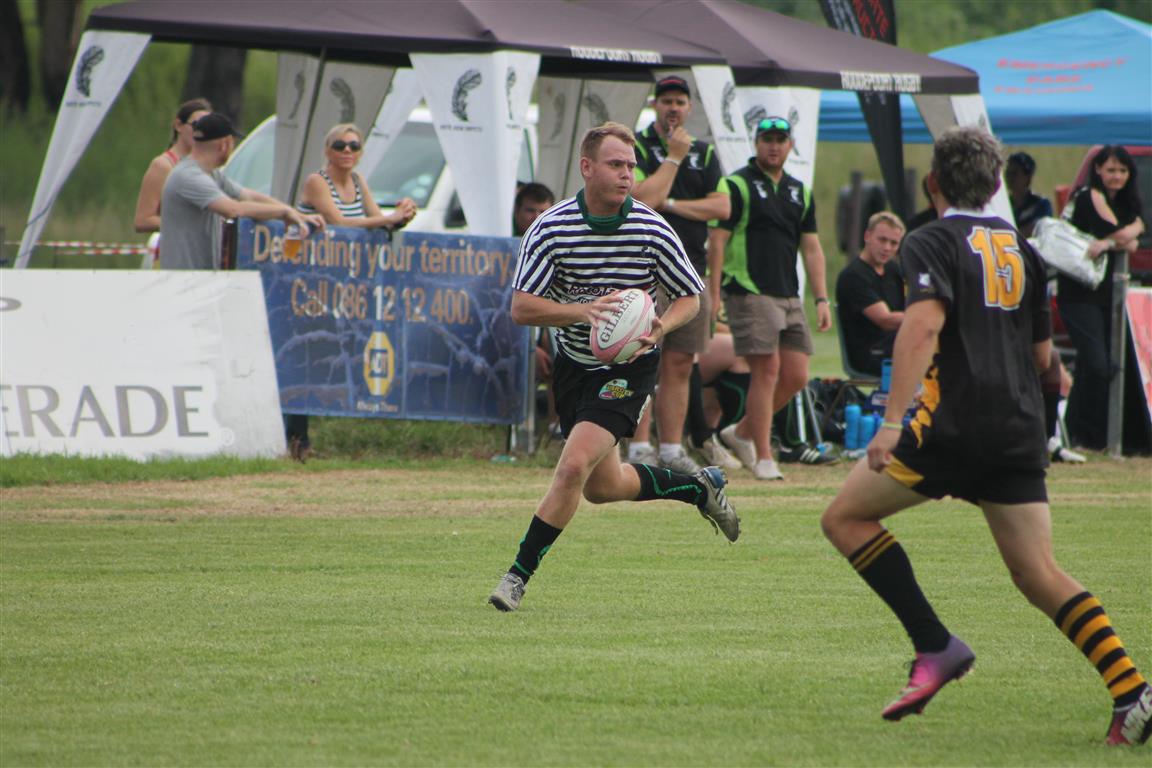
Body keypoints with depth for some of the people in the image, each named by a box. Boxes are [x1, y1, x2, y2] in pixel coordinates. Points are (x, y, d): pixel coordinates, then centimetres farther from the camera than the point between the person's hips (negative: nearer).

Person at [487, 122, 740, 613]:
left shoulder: (651, 230, -12)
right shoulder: (551, 228, -12)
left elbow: (690, 298, -1)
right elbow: (521, 307, -15)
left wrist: (660, 328, -22)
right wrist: (582, 311, -31)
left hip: (628, 367, -4)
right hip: (574, 364, 4)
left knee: (574, 466, -21)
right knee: (602, 488, 14)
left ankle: (519, 575, -12)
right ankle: (699, 487, 39)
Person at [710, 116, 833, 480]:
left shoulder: (800, 192, 16)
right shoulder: (737, 186, -4)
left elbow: (811, 248, 18)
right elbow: (716, 241, -7)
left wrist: (821, 300, 11)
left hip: (790, 296, 7)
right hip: (750, 294, -7)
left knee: (796, 375, 3)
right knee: (767, 370, -11)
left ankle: (742, 432, 21)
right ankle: (763, 457, -4)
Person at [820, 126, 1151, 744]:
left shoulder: (933, 243, -3)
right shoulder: (1022, 250, 17)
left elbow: (923, 327, -19)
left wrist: (891, 424, -23)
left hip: (953, 422, -6)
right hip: (1021, 432, 6)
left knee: (844, 518, 8)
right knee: (1038, 574, 7)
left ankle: (936, 647, -4)